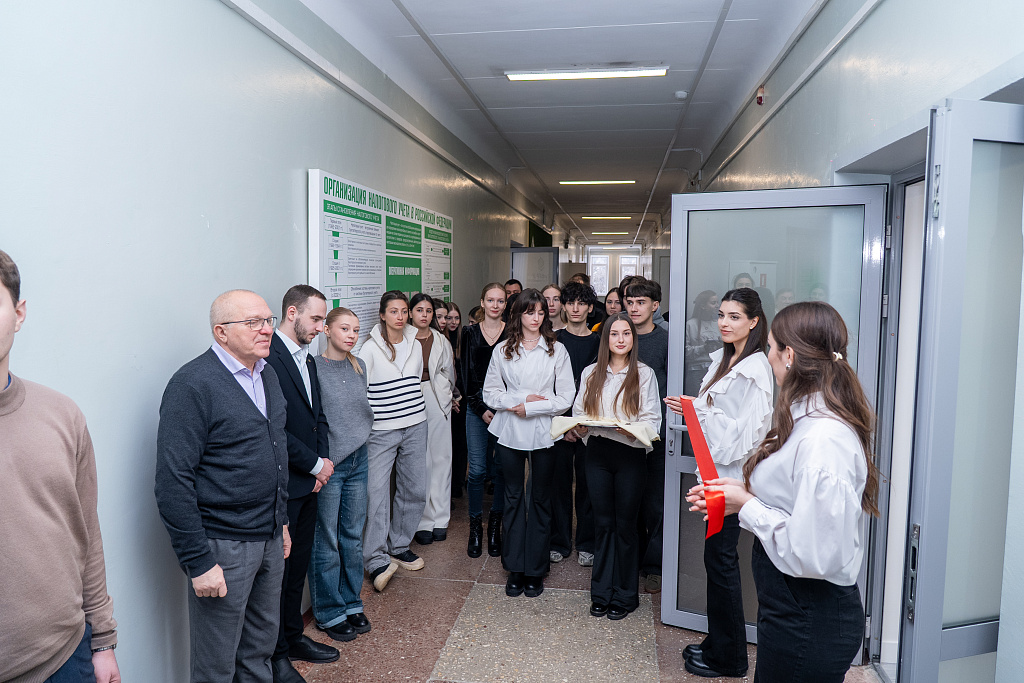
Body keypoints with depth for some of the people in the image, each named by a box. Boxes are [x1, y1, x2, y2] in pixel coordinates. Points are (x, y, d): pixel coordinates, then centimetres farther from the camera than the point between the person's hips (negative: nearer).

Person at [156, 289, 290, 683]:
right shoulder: (192, 385, -17)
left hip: (270, 537, 7)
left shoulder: (267, 373, 8)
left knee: (261, 648, 22)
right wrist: (197, 562, -20)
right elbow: (173, 482, -20)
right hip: (223, 546, -7)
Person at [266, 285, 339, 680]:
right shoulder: (268, 357, -18)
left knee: (298, 566, 19)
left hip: (309, 484, 9)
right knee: (278, 570, 5)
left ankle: (294, 637, 35)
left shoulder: (307, 360, 12)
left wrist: (322, 460, 2)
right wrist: (315, 465, -13)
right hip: (281, 486, -8)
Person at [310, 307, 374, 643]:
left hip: (358, 461, 6)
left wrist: (359, 437, 10)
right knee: (327, 542, 4)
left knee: (353, 536, 14)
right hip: (328, 464, -6)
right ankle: (330, 612, 19)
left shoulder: (358, 366, 8)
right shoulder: (314, 366, -11)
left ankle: (351, 603, 28)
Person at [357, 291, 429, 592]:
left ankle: (399, 547, 26)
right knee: (376, 493, -10)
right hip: (381, 431, -5)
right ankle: (377, 561, -1)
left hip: (415, 426, 5)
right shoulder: (370, 348, -6)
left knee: (415, 490, 9)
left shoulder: (415, 345, 10)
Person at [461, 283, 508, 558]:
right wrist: (481, 409, -4)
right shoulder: (470, 333, 6)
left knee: (502, 468, 4)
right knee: (477, 469, -2)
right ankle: (475, 527, 13)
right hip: (477, 407, 0)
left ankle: (495, 526, 19)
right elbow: (467, 375, 4)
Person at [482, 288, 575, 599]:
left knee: (540, 500, 7)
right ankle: (515, 568, 19)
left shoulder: (557, 350, 1)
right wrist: (518, 401, -12)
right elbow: (490, 392, 4)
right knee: (514, 498, 7)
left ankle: (536, 570, 19)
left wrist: (530, 407, -12)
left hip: (544, 433, -1)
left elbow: (566, 398, -3)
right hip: (510, 433, 1)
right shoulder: (502, 350, 5)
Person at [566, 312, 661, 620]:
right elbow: (579, 412, 12)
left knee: (625, 525, 5)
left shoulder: (644, 374, 1)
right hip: (597, 453, 3)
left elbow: (652, 420, -4)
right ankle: (601, 592, 23)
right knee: (603, 523, 10)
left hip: (630, 454, -2)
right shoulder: (590, 373, 10)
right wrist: (579, 428, -9)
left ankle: (625, 595, 20)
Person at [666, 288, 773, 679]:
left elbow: (747, 431, -21)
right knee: (718, 557, 16)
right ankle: (718, 643, 31)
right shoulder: (723, 359, 11)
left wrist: (701, 410, -23)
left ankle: (728, 659, 18)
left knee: (720, 558, 1)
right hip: (717, 470, 9)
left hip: (733, 473, -9)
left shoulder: (755, 369, -17)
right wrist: (692, 408, 4)